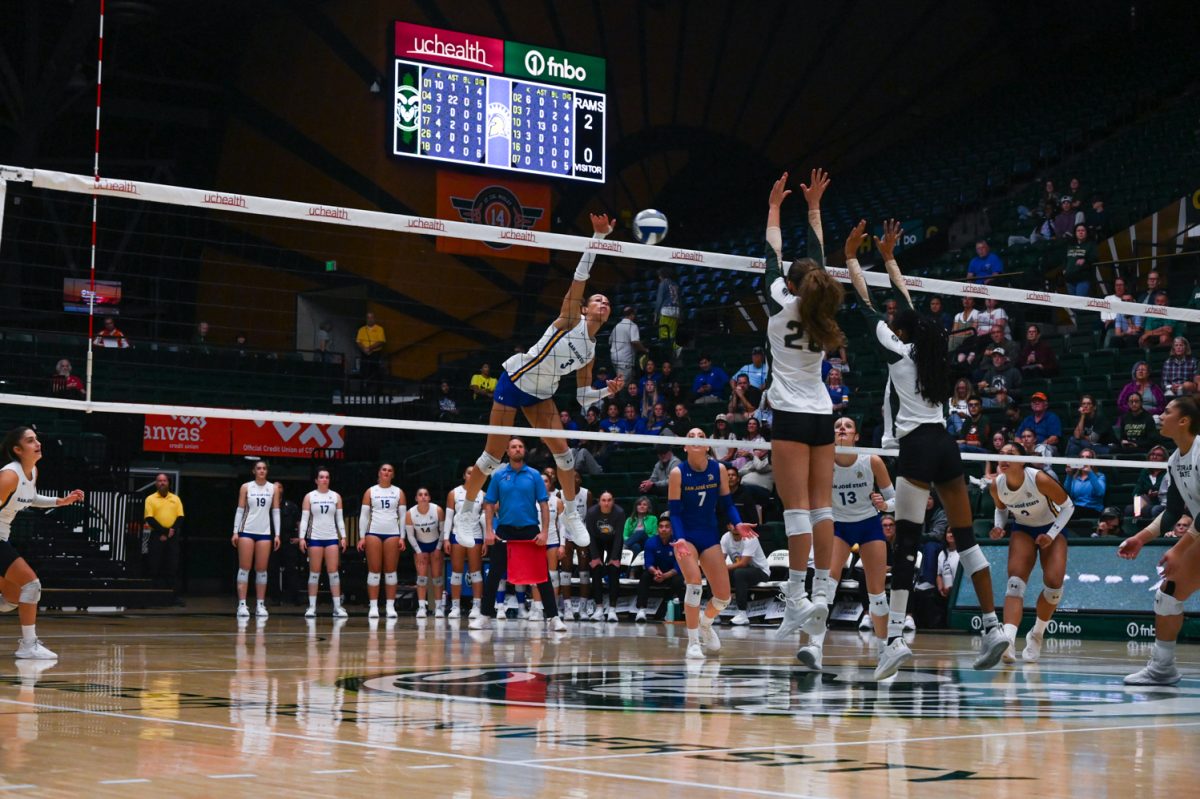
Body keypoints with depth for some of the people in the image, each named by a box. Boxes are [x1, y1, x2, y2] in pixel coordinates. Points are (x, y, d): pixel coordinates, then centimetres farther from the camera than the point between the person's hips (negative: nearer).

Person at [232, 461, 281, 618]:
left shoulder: (273, 489, 6)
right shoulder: (246, 487, 2)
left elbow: (276, 512, 6)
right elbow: (240, 510, 2)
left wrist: (277, 535, 0)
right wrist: (235, 531, -5)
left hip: (265, 533, 2)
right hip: (246, 531, -1)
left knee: (261, 570, 2)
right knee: (244, 568, -3)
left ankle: (260, 605, 6)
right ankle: (242, 604, -3)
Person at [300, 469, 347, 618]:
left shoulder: (336, 496, 9)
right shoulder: (309, 496, 4)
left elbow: (340, 518, 9)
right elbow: (304, 519, 1)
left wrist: (343, 537, 1)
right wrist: (302, 537, -8)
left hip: (332, 538, 1)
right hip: (314, 538, -1)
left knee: (333, 572, -3)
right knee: (314, 572, 0)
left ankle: (337, 607, -4)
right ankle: (312, 607, 3)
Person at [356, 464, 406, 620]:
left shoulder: (398, 492, 9)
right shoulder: (370, 492, 7)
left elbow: (403, 515, 7)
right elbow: (364, 515, 5)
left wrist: (402, 537, -1)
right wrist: (362, 537, -3)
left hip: (393, 534, 1)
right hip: (373, 533, -1)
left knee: (391, 571, 0)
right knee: (374, 570, -2)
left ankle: (390, 606, 2)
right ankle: (373, 606, -1)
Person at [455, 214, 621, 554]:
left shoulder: (591, 351, 8)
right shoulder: (571, 319, -9)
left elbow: (582, 397, 11)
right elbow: (580, 276, -20)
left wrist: (608, 391, -8)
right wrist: (598, 235, -25)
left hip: (541, 395, 7)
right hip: (515, 381, -7)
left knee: (562, 450, -5)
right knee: (493, 455, -5)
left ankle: (571, 516, 6)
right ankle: (467, 512, 11)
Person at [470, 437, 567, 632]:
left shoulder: (534, 475, 2)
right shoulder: (498, 476, 4)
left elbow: (544, 505, 0)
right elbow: (489, 504, 6)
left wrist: (544, 532, -10)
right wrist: (489, 530, -5)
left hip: (530, 530, -1)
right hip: (504, 530, 1)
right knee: (494, 574, 3)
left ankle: (553, 617, 1)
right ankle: (485, 615, 12)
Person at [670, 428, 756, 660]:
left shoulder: (719, 469, -4)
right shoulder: (678, 473, -11)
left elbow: (726, 503, 3)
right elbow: (674, 512, -11)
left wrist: (738, 523, -16)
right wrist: (679, 539, -26)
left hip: (709, 536, 3)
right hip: (685, 535, -3)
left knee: (723, 596, 0)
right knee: (694, 582, -25)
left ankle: (705, 623, 36)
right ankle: (693, 643, -10)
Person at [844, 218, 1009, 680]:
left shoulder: (897, 351, 0)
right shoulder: (927, 348, 15)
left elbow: (865, 304, 7)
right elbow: (907, 303, 29)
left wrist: (850, 256, 18)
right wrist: (888, 257, 38)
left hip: (917, 448, -7)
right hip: (946, 446, 7)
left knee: (907, 542, -13)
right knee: (965, 536, 7)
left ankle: (895, 638, -21)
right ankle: (992, 627, 3)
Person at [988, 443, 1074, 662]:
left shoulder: (1040, 480, -29)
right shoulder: (997, 486, -17)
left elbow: (1068, 506, -16)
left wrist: (1051, 535, -24)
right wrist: (999, 526, -14)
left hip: (1052, 529, -2)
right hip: (1023, 529, 2)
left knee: (1054, 584, -19)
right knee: (1015, 581, -22)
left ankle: (1037, 635, 7)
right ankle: (1007, 640, -41)